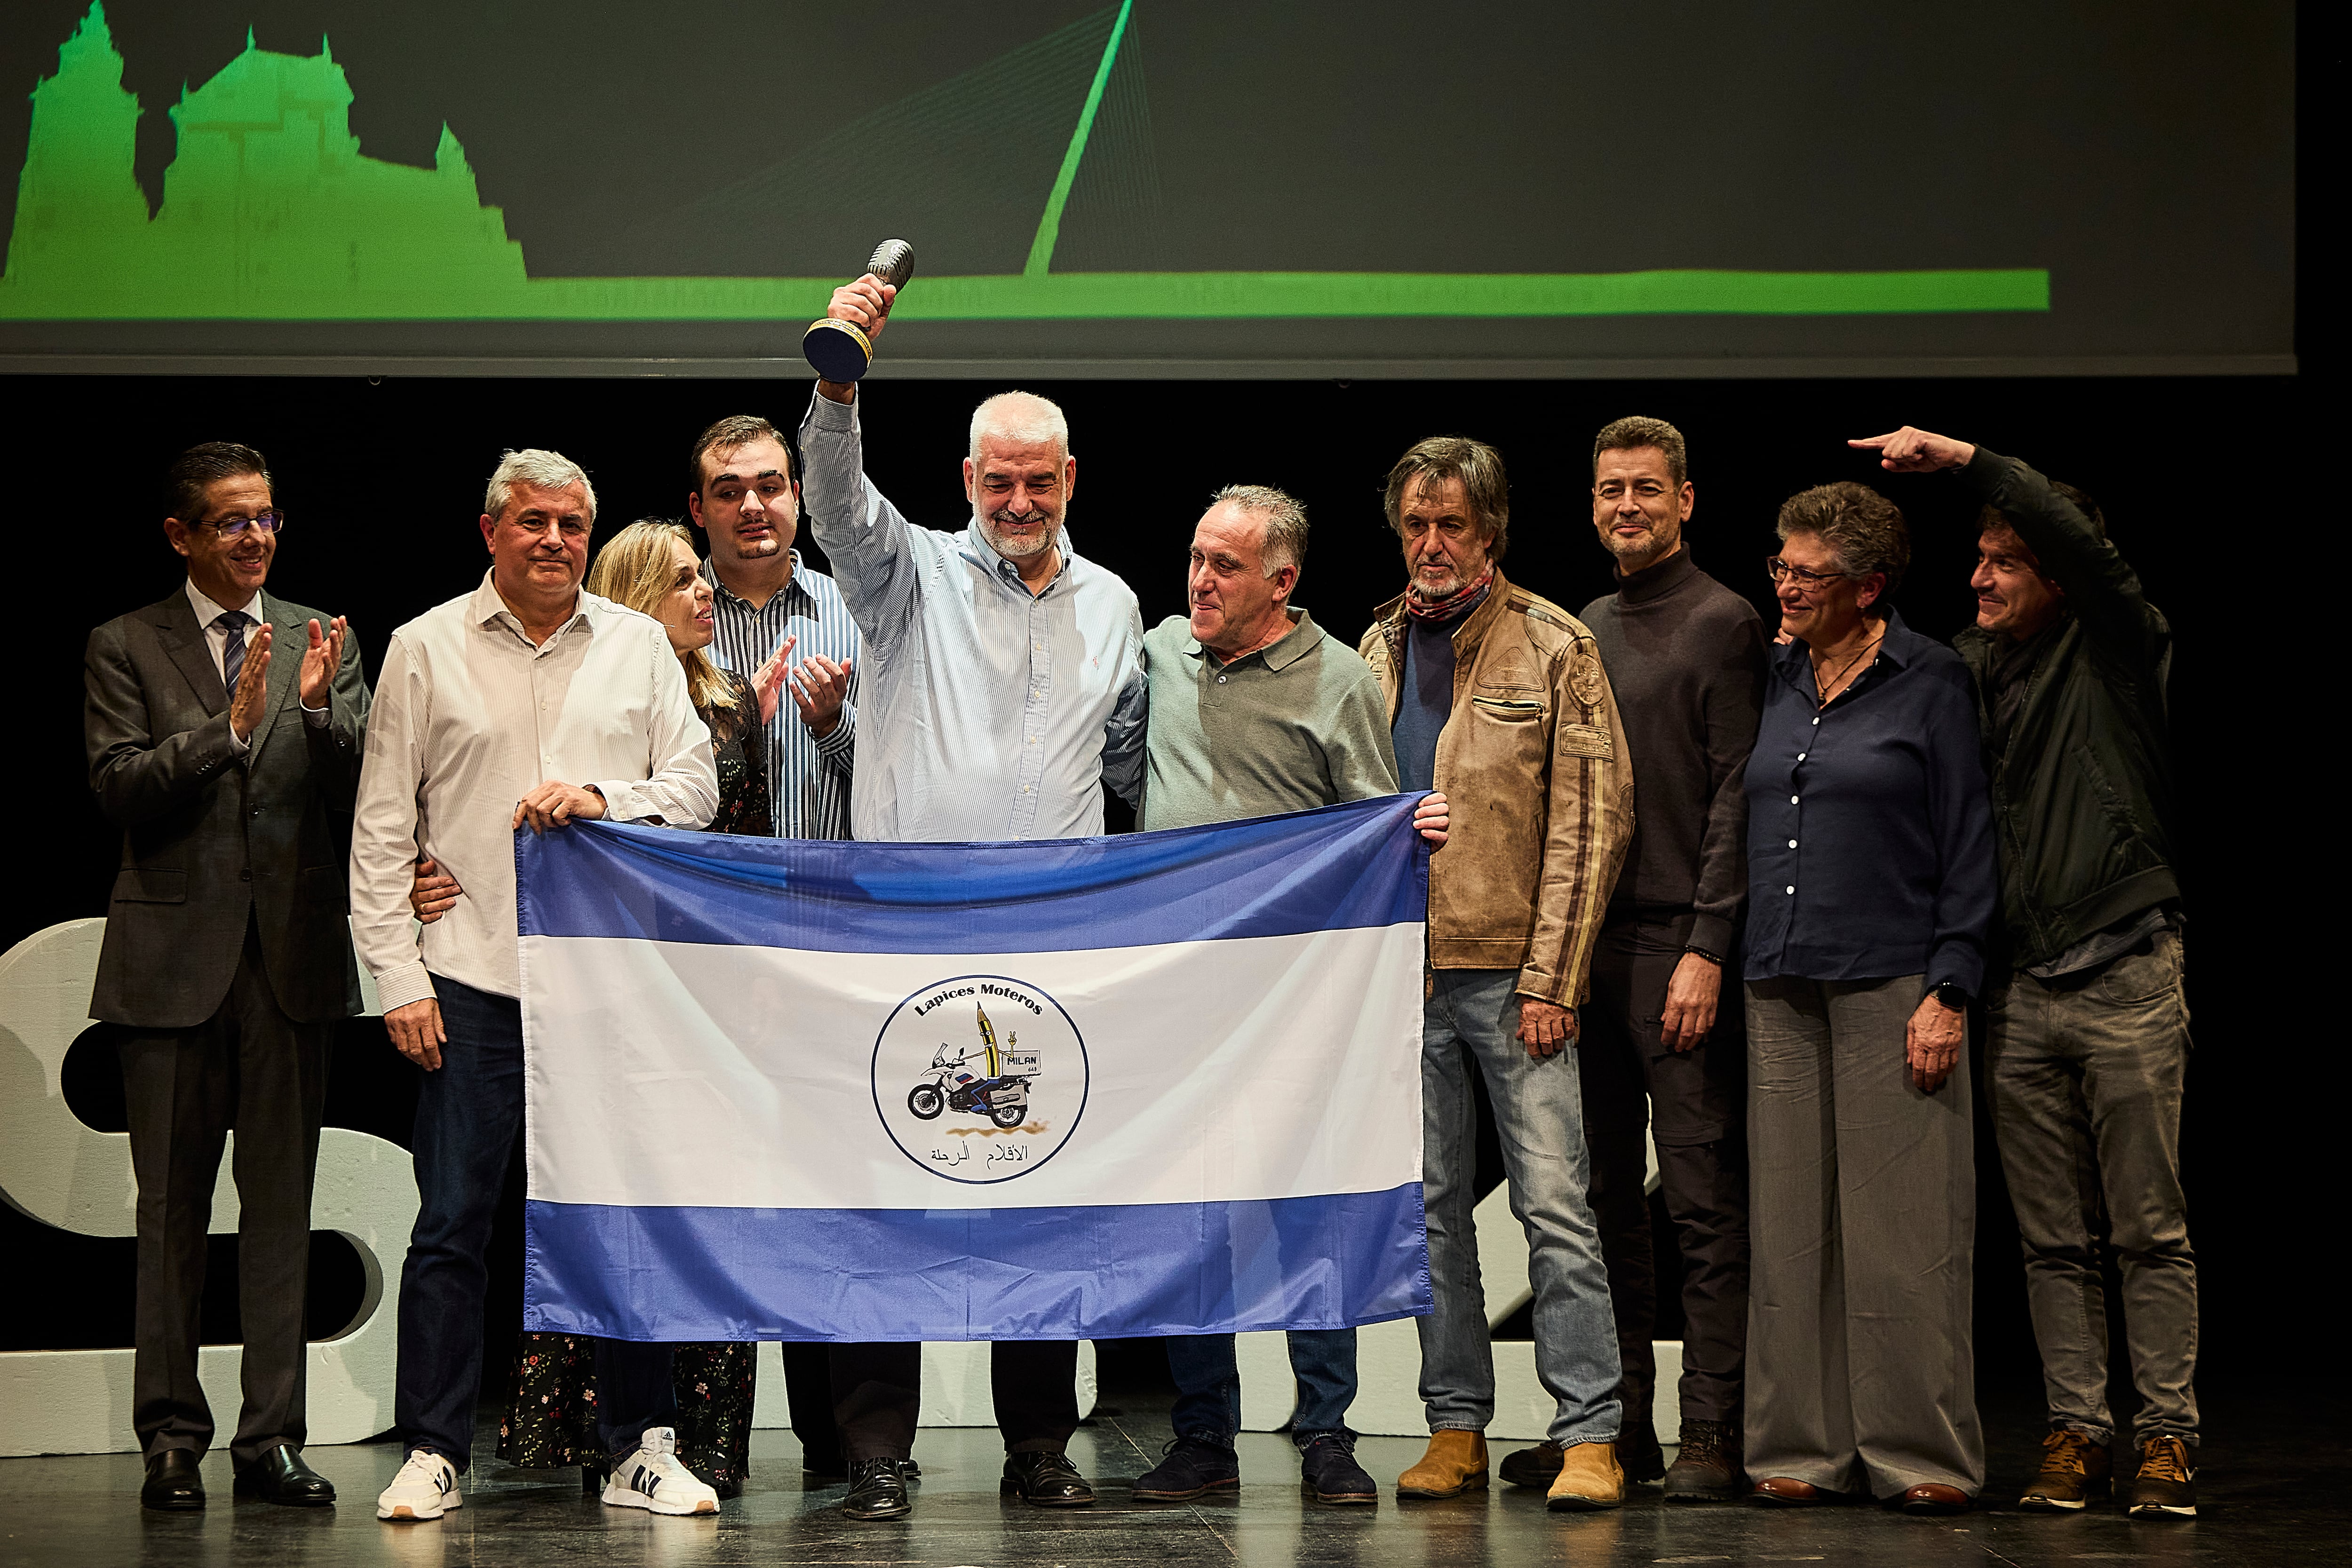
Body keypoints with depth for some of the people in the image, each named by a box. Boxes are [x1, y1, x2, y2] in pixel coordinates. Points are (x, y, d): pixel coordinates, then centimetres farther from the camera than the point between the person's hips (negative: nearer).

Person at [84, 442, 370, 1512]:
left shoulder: (326, 642, 10)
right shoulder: (124, 648, 5)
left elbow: (360, 795, 2)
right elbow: (119, 790, -7)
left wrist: (319, 709, -16)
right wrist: (230, 724, -18)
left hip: (292, 953, 2)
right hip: (174, 957, -2)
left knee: (282, 1204, 3)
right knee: (172, 1210, 3)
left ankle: (271, 1438, 7)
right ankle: (171, 1438, 10)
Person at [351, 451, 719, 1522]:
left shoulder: (638, 646, 10)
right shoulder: (427, 649, 5)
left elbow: (695, 787, 8)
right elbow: (382, 829, 4)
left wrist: (605, 799, -12)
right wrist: (398, 977, -3)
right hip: (473, 979, -2)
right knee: (452, 1221, -2)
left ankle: (641, 1450, 11)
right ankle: (433, 1455, 4)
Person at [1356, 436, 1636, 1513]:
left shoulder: (1552, 647, -1)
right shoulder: (1380, 650, 14)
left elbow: (1591, 819, -5)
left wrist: (1549, 977, -12)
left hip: (1512, 971, -5)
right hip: (1402, 970, 5)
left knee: (1553, 1202, -7)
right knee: (1431, 1206, 7)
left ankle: (1590, 1434, -6)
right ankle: (1457, 1427, 14)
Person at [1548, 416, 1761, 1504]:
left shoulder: (1722, 623, -3)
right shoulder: (1587, 629, 18)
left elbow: (1735, 797, -9)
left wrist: (1707, 948, -16)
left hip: (1680, 944, -7)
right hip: (1588, 943, 7)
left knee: (1703, 1199, -6)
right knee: (1605, 1198, 7)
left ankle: (1710, 1434, -5)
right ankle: (1618, 1420, 12)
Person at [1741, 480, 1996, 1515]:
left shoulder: (1929, 681, -1)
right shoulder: (1775, 681, 12)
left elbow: (1967, 848, -3)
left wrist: (1949, 992, -9)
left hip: (1891, 983, -5)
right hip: (1782, 986, 5)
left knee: (1902, 1225, -4)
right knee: (1791, 1224, 5)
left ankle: (1921, 1454, 1)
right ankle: (1806, 1447, 11)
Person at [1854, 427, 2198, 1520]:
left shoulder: (2117, 650, -2)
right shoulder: (1977, 667, 11)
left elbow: (2078, 536, -17)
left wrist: (1961, 458, -17)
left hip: (2125, 978, -4)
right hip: (2021, 994, 5)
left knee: (2149, 1231, -2)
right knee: (2053, 1240, 6)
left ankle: (2167, 1440, 1)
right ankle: (2075, 1432, 10)